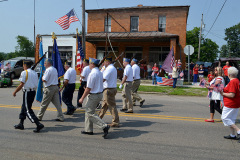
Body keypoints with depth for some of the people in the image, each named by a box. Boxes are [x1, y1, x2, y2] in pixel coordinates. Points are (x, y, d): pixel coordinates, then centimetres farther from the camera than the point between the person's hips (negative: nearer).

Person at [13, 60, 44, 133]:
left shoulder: (24, 72, -10)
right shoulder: (35, 73, 12)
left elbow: (21, 84, -13)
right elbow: (36, 84, 12)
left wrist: (15, 92, -3)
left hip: (27, 92, -8)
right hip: (33, 91, 8)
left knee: (28, 110, -5)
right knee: (24, 107, 20)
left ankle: (38, 124, -15)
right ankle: (21, 124, 28)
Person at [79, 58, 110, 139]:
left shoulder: (92, 74, -19)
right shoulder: (100, 73, 11)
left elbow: (88, 88, -20)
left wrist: (82, 98, -13)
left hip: (93, 95, -10)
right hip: (99, 94, 10)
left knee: (90, 113, -3)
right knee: (88, 112, 17)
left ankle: (104, 126, -9)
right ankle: (88, 130, 24)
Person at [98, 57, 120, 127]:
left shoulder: (109, 69, -17)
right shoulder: (113, 68, 16)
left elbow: (103, 79, -23)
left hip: (109, 90, -10)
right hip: (112, 88, 10)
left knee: (112, 106, -4)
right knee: (104, 105, 19)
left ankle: (115, 123, 3)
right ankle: (99, 118, 32)